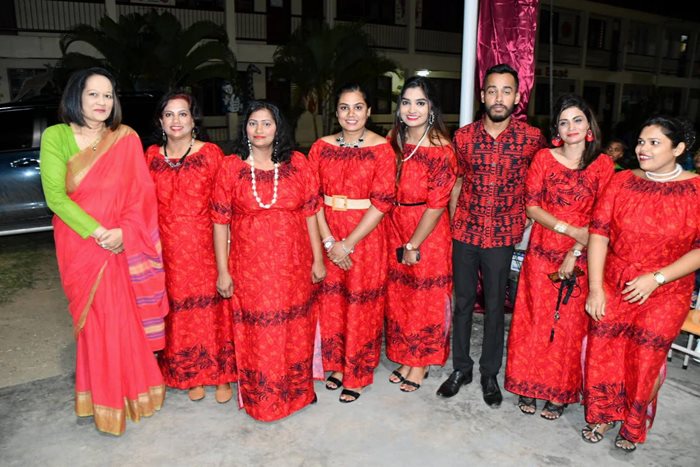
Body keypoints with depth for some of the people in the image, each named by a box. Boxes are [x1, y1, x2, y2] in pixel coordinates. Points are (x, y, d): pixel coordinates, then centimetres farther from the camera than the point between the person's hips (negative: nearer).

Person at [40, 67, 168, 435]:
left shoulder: (126, 138, 0)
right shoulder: (56, 136, -3)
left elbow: (141, 194, -2)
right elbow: (55, 196, -9)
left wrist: (124, 232, -15)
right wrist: (98, 233, -16)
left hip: (122, 245, 1)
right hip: (80, 245, -1)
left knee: (126, 316, 7)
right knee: (97, 320, 8)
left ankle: (133, 388, 28)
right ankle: (106, 400, 25)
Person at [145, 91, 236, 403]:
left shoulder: (211, 153, -2)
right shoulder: (152, 156, 7)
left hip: (204, 245, -2)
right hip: (168, 248, 3)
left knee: (211, 308, 4)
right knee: (178, 311, 9)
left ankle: (221, 375, 22)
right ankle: (191, 376, 27)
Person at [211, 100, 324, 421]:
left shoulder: (297, 163, 1)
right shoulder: (230, 167, -2)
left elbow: (311, 214, 3)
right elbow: (220, 222, -2)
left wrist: (318, 259, 1)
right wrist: (222, 271, -4)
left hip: (293, 265, 1)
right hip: (249, 268, -1)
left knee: (294, 329, 14)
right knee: (256, 333, 8)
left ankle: (296, 390, 37)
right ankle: (259, 397, 30)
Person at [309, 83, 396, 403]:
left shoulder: (381, 149, -7)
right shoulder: (321, 147, 3)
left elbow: (382, 202, -12)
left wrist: (347, 244, -15)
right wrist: (328, 241, -12)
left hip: (365, 236, -3)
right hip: (327, 236, 3)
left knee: (361, 306, 5)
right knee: (331, 301, 12)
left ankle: (356, 375, 24)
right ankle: (336, 365, 33)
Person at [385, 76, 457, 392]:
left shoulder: (441, 149, -16)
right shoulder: (394, 140, 3)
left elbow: (436, 205, -16)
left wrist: (412, 245, -13)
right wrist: (399, 242, 3)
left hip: (428, 232, -6)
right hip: (395, 227, 6)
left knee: (426, 297, 8)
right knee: (399, 295, 14)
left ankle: (422, 362, 27)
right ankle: (406, 357, 33)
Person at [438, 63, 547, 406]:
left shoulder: (532, 138, -5)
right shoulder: (463, 136, -1)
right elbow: (457, 184, 8)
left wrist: (523, 223, 2)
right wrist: (451, 224, 7)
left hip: (502, 236, -1)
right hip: (464, 233, 2)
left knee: (495, 306, 9)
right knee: (462, 301, 11)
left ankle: (490, 373, 28)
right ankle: (461, 368, 28)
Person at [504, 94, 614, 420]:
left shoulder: (602, 164, 0)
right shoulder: (544, 158, 1)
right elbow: (531, 206, -4)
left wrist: (576, 252, -13)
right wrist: (569, 229, -15)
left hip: (581, 257, 0)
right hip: (542, 252, 0)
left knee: (570, 325, 7)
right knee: (535, 319, 5)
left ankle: (560, 393, 23)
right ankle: (529, 386, 22)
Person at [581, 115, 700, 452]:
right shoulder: (622, 181, -2)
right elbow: (599, 233, -7)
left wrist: (656, 278, -17)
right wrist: (595, 288, -11)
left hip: (665, 294, -2)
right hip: (613, 286, 2)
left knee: (645, 362, 7)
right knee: (602, 355, 6)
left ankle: (633, 426, 34)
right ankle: (602, 415, 33)